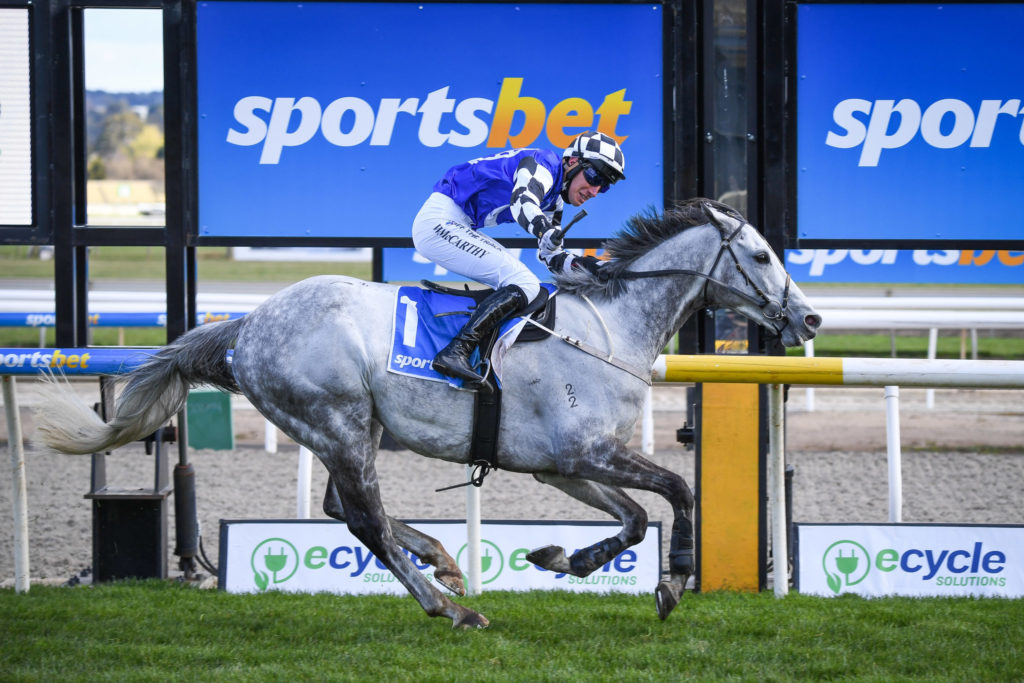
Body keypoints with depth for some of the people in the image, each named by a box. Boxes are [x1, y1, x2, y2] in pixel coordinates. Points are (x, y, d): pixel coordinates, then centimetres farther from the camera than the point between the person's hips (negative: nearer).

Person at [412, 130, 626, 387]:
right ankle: (455, 353, -31)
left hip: (455, 228, 11)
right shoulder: (542, 165, -12)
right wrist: (547, 233, -53)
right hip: (439, 223, -11)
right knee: (524, 284, -20)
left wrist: (578, 264, -5)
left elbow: (553, 258, 17)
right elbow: (522, 202, -33)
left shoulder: (554, 200, 18)